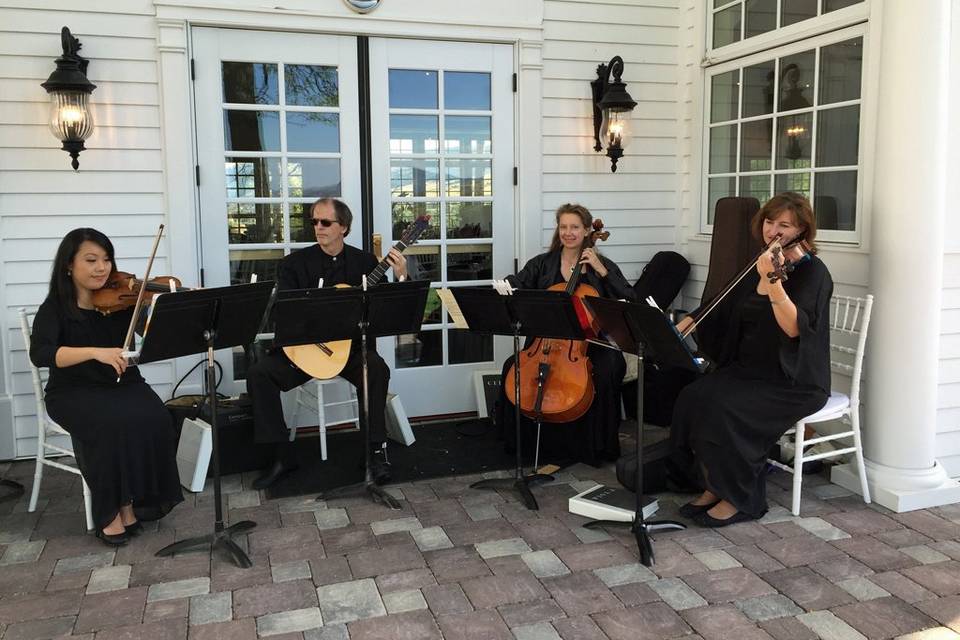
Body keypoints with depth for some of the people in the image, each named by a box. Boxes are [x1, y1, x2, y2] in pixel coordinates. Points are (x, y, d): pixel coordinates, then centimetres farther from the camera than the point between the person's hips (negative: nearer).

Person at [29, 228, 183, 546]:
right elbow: (40, 353, -23)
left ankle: (132, 501, -10)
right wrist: (95, 352, -35)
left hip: (123, 385, 3)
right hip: (74, 392, -3)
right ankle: (109, 510, -15)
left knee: (153, 419, -27)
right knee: (111, 424, -33)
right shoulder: (55, 308, -5)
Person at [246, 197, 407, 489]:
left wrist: (401, 278, -14)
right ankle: (283, 454, -7)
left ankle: (377, 450, -16)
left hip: (351, 345, -1)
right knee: (258, 373, -19)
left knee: (377, 370, -32)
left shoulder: (365, 262, 5)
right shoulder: (295, 263, 5)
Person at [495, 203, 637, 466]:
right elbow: (515, 286, 4)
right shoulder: (542, 264, 11)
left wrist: (602, 271, -12)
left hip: (590, 342, -2)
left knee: (605, 374, -30)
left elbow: (630, 301, -5)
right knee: (513, 366, -22)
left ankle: (594, 447, -9)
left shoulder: (603, 266, 6)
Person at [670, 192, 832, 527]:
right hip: (748, 370, 7)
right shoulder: (758, 266, 11)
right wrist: (687, 323, 13)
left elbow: (794, 327, -27)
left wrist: (773, 282, -39)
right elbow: (726, 311, 24)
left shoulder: (812, 271, -10)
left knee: (724, 407, -28)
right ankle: (714, 486, -3)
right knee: (693, 397, -18)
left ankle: (740, 498, -9)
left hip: (796, 382, -7)